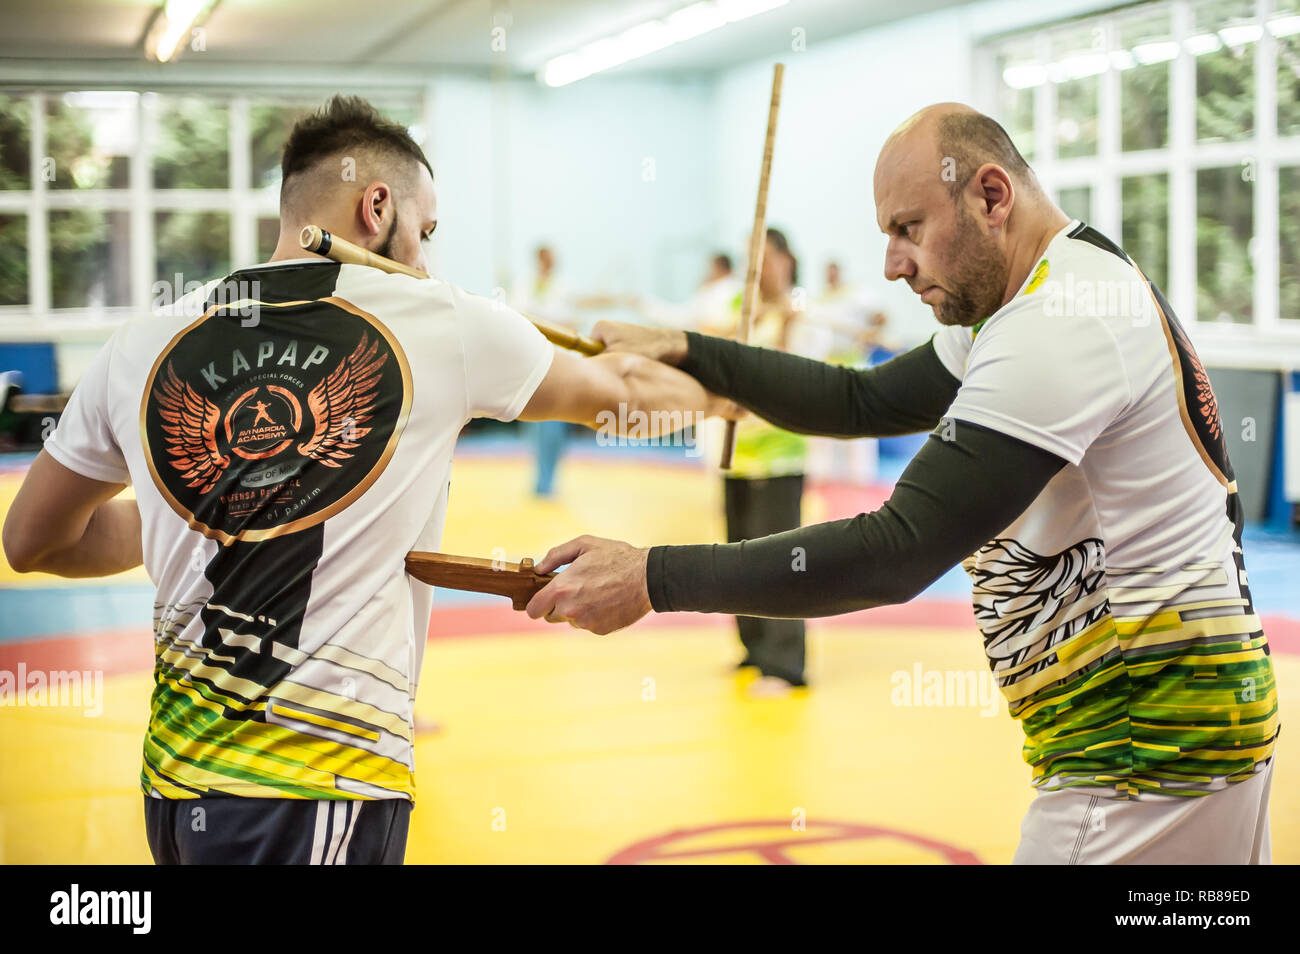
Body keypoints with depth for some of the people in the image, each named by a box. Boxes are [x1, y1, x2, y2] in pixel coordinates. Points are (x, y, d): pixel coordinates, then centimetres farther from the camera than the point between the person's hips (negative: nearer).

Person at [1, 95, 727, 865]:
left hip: (173, 779, 5)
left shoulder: (142, 347, 5)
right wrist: (710, 391, 37)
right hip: (321, 786, -5)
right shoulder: (442, 323, -3)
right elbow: (612, 389, 16)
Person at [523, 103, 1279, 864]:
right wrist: (686, 353, 7)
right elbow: (863, 403, 14)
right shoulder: (1088, 286, 11)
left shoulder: (1059, 325, -22)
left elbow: (899, 554, -26)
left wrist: (652, 579, -24)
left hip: (1146, 754, -10)